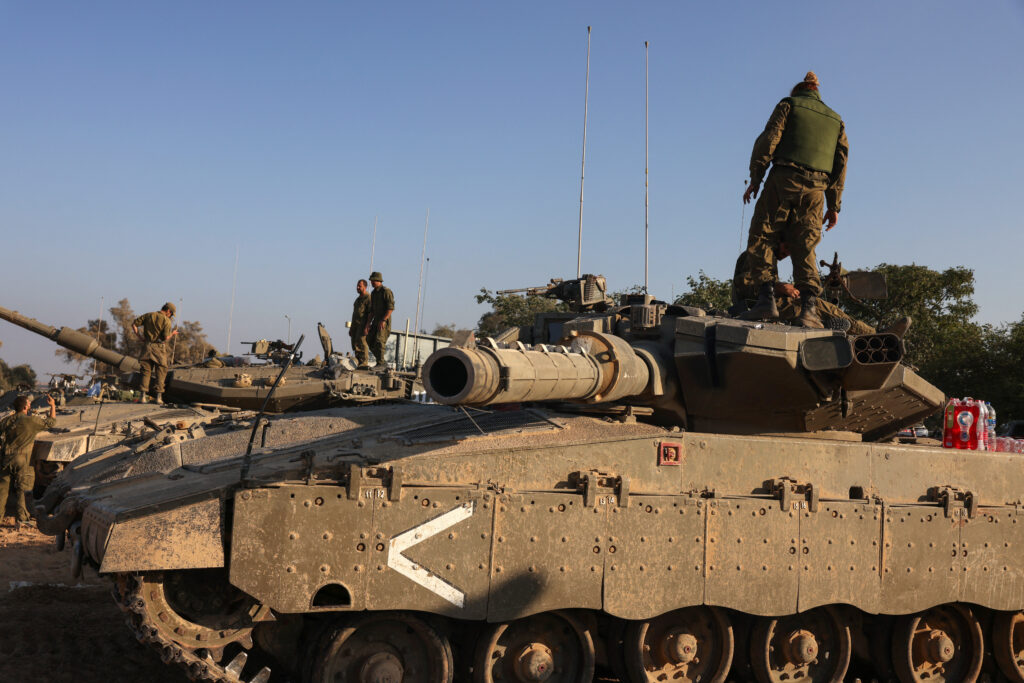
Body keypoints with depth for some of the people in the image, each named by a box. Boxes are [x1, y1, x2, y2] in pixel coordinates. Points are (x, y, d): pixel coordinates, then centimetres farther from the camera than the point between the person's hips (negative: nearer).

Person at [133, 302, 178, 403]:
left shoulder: (148, 315, 10)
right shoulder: (166, 320, -6)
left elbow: (134, 324, 10)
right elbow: (166, 338, -13)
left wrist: (140, 337, 11)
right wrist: (172, 334, 6)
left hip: (148, 347, 4)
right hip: (159, 348, -4)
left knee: (146, 372, 9)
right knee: (160, 373, 6)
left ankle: (143, 396, 4)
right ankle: (159, 397, 2)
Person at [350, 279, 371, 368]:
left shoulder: (368, 298, -6)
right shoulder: (358, 299, 22)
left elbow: (370, 313, -14)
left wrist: (367, 327, -22)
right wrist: (351, 328, 21)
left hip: (363, 324, -9)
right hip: (355, 324, 9)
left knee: (361, 342, -16)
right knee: (355, 345, 4)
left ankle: (363, 363, -16)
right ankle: (358, 363, 6)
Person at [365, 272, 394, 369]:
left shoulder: (386, 291, -10)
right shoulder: (374, 293, 16)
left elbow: (391, 308, -18)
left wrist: (383, 320, -24)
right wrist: (368, 324, 11)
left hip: (384, 321, -9)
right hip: (376, 321, 9)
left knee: (379, 341, -17)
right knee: (370, 341, 5)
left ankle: (380, 363, -13)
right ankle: (383, 362, 10)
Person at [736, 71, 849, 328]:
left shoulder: (788, 105, 12)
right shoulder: (836, 120, 24)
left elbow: (768, 140, -2)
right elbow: (840, 163, 18)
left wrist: (755, 179, -1)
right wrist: (834, 205, 17)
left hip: (784, 180, -4)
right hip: (815, 189, 4)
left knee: (760, 238, 1)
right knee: (805, 249, 4)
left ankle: (766, 299, -12)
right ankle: (809, 309, -11)